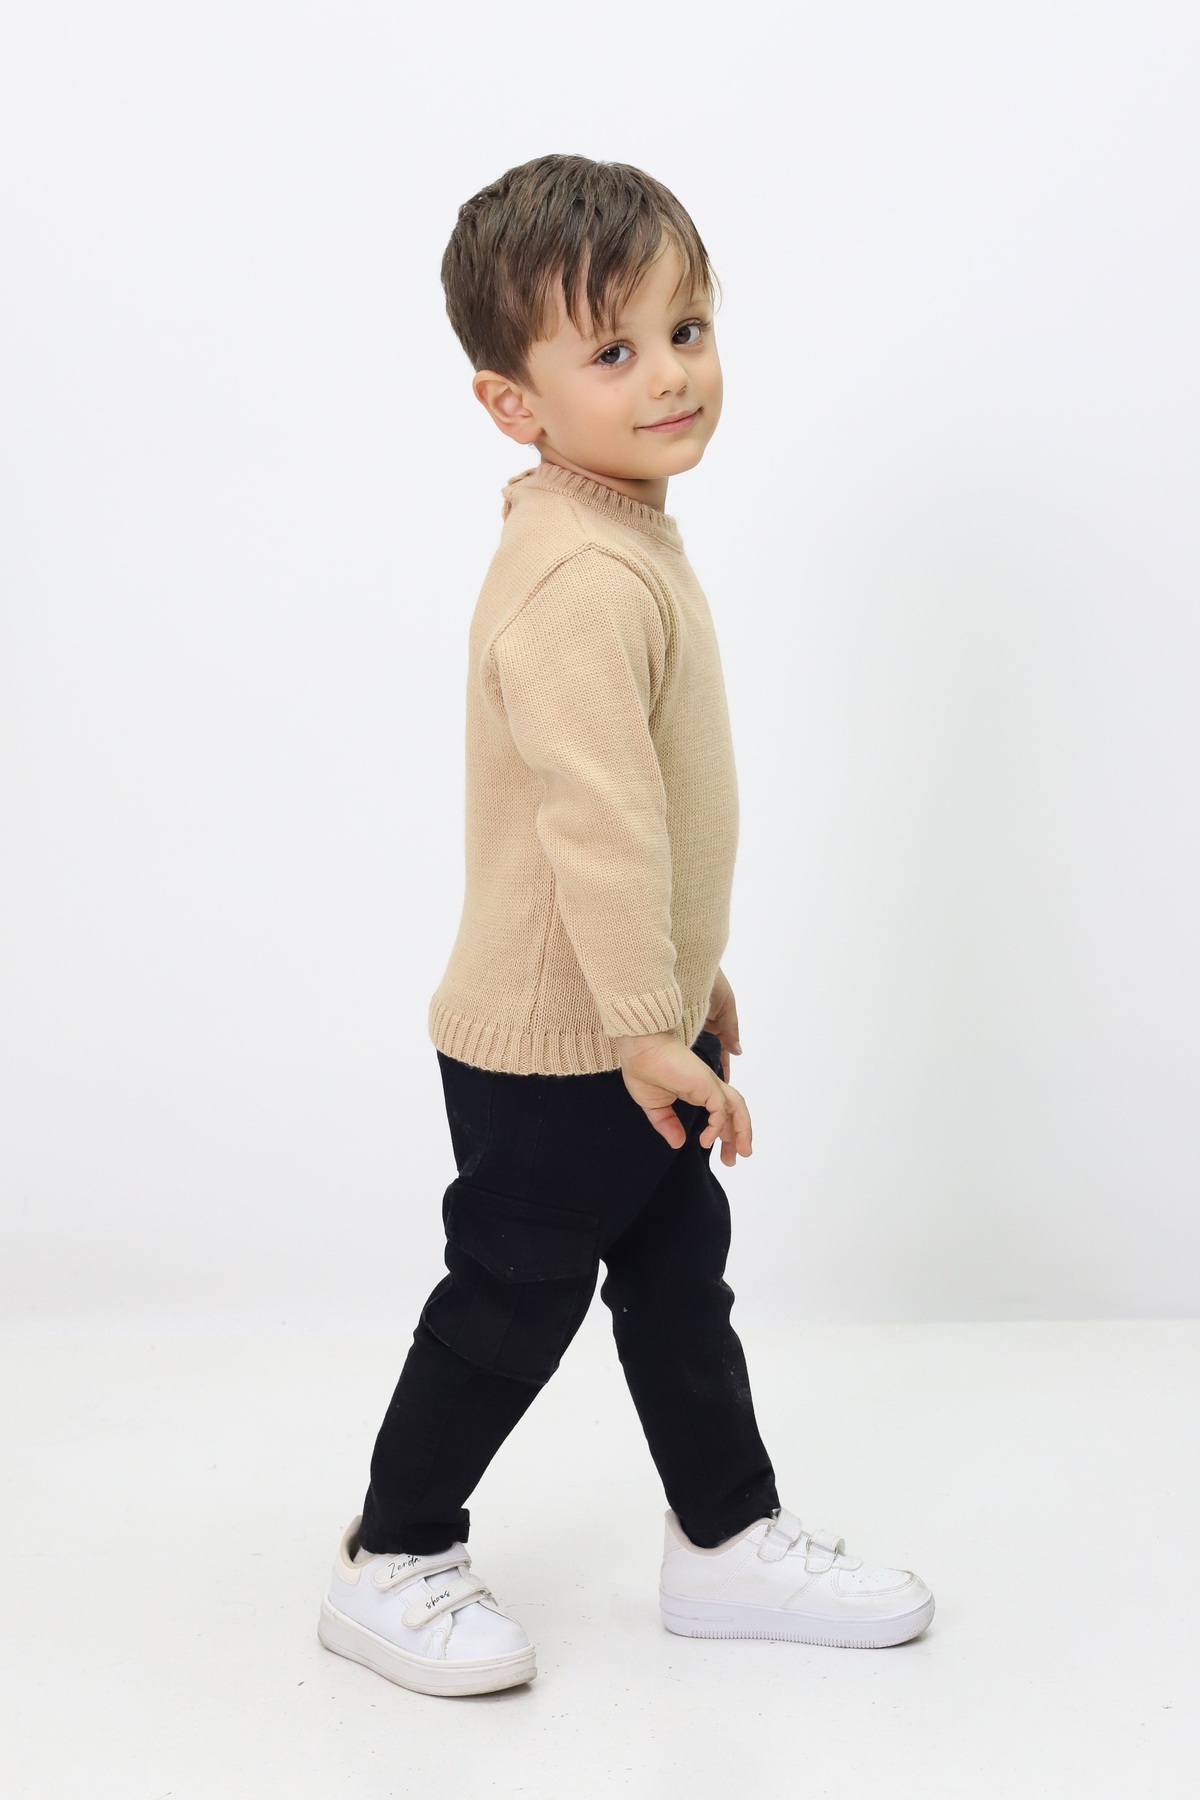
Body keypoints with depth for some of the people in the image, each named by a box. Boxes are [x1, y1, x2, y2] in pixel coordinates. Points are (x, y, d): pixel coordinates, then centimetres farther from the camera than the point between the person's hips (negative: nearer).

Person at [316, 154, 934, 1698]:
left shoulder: (630, 538, 9)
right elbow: (595, 819, -29)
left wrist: (690, 976, 21)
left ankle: (728, 1538, 34)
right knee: (513, 1303, 6)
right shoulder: (581, 581, -26)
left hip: (635, 1024, 10)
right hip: (554, 1047, -10)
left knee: (681, 1279, 19)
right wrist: (648, 1025, -24)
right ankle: (389, 1565, 24)